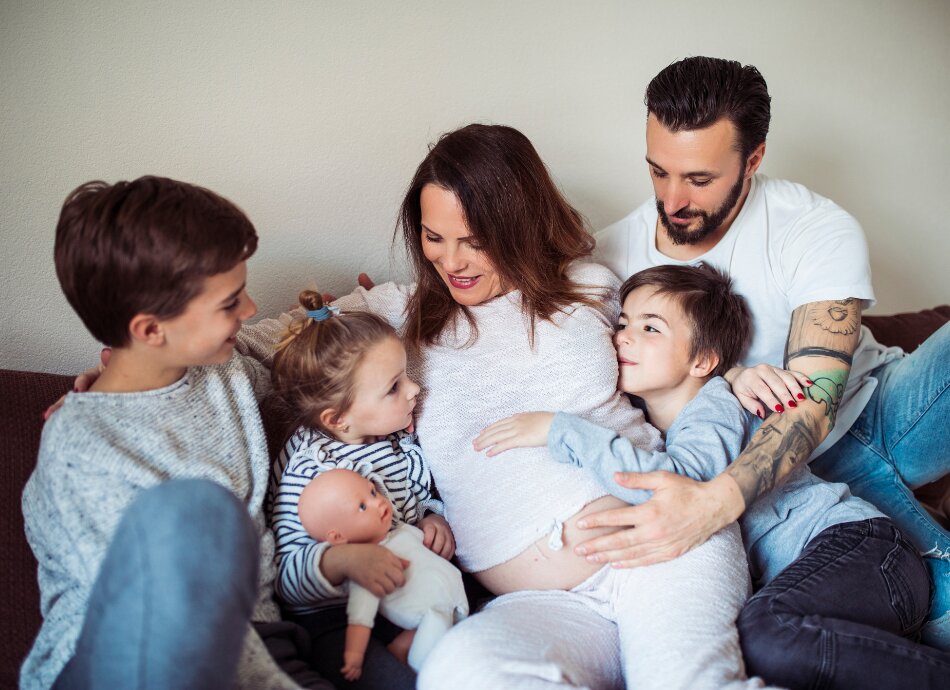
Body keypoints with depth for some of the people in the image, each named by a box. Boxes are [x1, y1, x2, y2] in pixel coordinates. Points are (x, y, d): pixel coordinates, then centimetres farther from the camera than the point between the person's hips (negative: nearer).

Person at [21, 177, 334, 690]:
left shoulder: (224, 372, 9)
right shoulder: (80, 450, -14)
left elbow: (269, 363, 35)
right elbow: (180, 620, -20)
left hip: (244, 641, 4)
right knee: (192, 508, -37)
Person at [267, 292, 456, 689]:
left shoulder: (396, 436, 1)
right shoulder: (306, 469, -17)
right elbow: (288, 578, -19)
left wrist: (435, 519, -2)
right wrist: (344, 559, -38)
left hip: (410, 590, 7)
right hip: (336, 617, -6)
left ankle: (410, 643, -5)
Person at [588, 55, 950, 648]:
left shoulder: (822, 232, -18)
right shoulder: (615, 255, -9)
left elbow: (812, 403, -28)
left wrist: (715, 502, -48)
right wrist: (726, 377, -23)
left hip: (879, 409, 1)